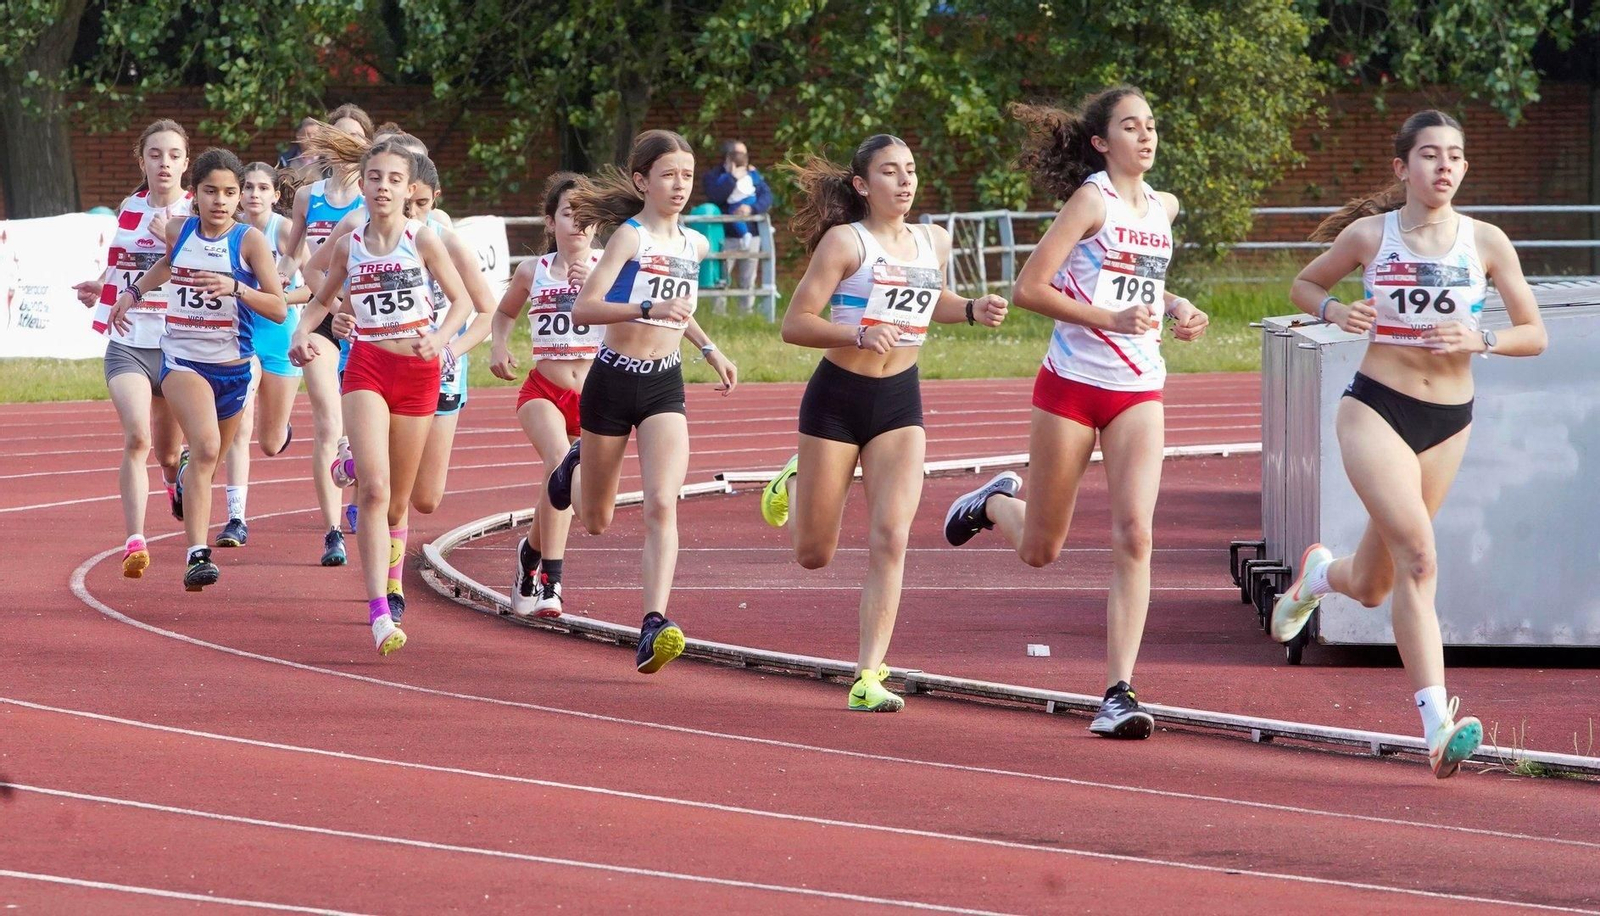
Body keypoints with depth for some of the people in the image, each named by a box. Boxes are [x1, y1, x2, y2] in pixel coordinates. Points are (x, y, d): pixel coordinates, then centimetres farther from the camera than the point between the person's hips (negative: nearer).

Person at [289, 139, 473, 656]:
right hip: (366, 369, 0)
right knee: (374, 489, -17)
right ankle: (379, 614, -24)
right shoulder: (349, 246, 3)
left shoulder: (422, 240, -3)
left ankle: (391, 582, 39)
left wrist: (440, 338, -17)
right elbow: (322, 301, 17)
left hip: (417, 370, 0)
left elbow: (461, 300, 1)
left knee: (398, 498, 9)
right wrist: (303, 333, -3)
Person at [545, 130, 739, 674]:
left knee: (661, 505, -19)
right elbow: (583, 307, -23)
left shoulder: (694, 245, 8)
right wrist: (648, 310, -35)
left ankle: (655, 626, -28)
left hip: (665, 388, 3)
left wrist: (709, 350, 21)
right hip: (613, 383, -3)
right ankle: (577, 465, 50)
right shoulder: (630, 236, -11)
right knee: (595, 521, 14)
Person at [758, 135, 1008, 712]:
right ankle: (795, 484, 44)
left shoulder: (934, 242, 6)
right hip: (837, 399, -3)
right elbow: (795, 323, -16)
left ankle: (868, 677, -10)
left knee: (889, 541, -13)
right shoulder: (845, 241, -12)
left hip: (901, 403, 3)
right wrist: (860, 333, -30)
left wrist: (972, 311, 7)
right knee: (814, 555, 8)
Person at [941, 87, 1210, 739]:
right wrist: (1109, 318, -22)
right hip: (1072, 386, -4)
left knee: (1133, 535, -14)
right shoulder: (1091, 200, -9)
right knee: (1040, 551, 8)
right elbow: (1030, 287, -14)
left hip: (1140, 392, 4)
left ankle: (1118, 694, -15)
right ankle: (995, 503, 45)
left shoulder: (1163, 208, 10)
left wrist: (1173, 307, 11)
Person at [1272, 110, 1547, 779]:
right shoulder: (1369, 235, -4)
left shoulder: (1486, 241, -2)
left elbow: (1534, 334, 2)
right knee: (1419, 556, -24)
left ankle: (1319, 573, 52)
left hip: (1449, 422, 3)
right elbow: (1304, 284, 12)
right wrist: (1334, 311, -10)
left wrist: (1481, 340, -17)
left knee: (1372, 586, 15)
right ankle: (1437, 723, -30)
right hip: (1375, 409, -3)